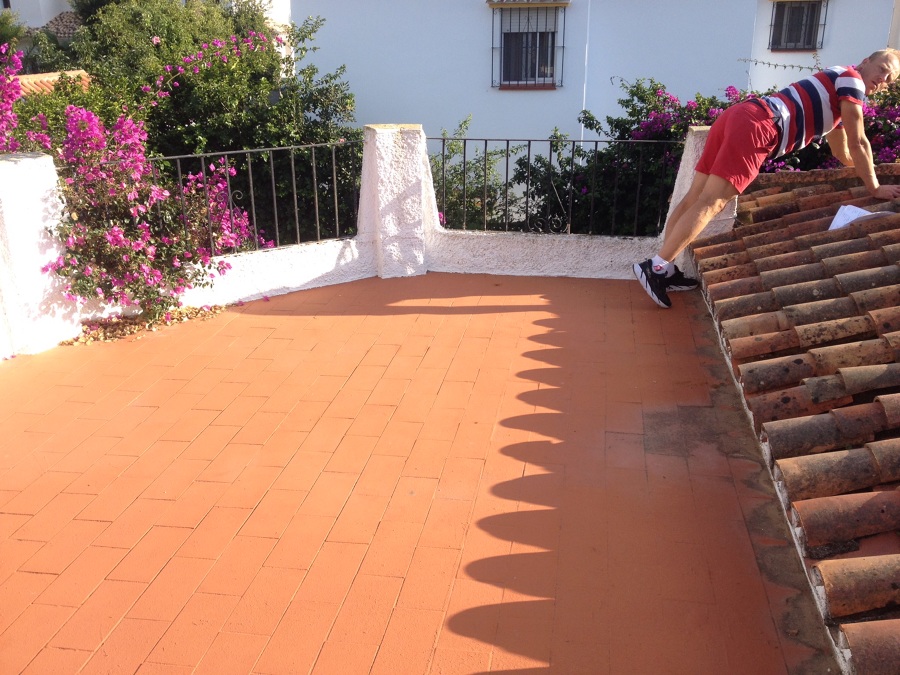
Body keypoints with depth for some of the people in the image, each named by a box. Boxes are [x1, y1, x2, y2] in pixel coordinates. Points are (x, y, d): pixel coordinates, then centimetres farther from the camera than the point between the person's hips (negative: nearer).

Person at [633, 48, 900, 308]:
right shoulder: (851, 79, 8)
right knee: (710, 202, -16)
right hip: (755, 126, -10)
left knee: (696, 197, 4)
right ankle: (656, 267, -21)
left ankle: (664, 269, 5)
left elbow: (842, 153, 46)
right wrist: (874, 188, 9)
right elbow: (858, 143, 3)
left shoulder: (835, 100, 34)